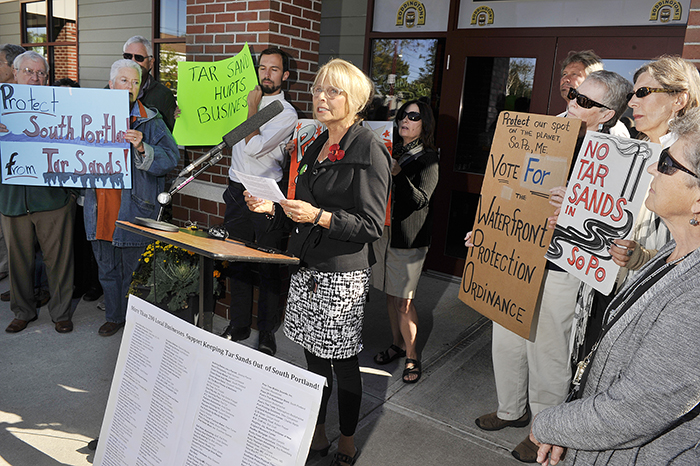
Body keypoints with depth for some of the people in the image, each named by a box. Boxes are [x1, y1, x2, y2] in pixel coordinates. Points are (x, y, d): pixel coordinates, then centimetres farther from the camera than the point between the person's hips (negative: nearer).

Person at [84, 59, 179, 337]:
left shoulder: (151, 122, -1)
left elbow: (170, 159, -12)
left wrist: (142, 148, -26)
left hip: (135, 208, -4)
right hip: (101, 207, 4)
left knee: (132, 268, 5)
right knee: (107, 268, 15)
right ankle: (114, 316, 33)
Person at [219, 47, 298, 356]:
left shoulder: (286, 113, -8)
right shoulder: (247, 101, 13)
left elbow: (254, 147, -21)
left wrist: (252, 108, -9)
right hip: (237, 191, 6)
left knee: (268, 267, 3)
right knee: (237, 262, 13)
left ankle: (267, 333, 16)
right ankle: (238, 325, 27)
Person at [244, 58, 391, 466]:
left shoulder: (369, 150, -10)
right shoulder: (316, 149, 15)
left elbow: (372, 225, -15)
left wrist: (319, 216, -24)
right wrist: (273, 208, 3)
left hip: (343, 275, -7)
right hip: (308, 270, 7)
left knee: (343, 362, 6)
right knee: (314, 356, 16)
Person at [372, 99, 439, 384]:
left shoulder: (428, 158, -6)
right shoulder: (392, 152, 13)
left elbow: (421, 200, -17)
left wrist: (398, 173, -27)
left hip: (409, 237, -6)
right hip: (385, 232, 6)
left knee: (403, 301, -4)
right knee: (390, 295, 14)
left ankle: (412, 357, 12)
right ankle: (397, 344, 31)